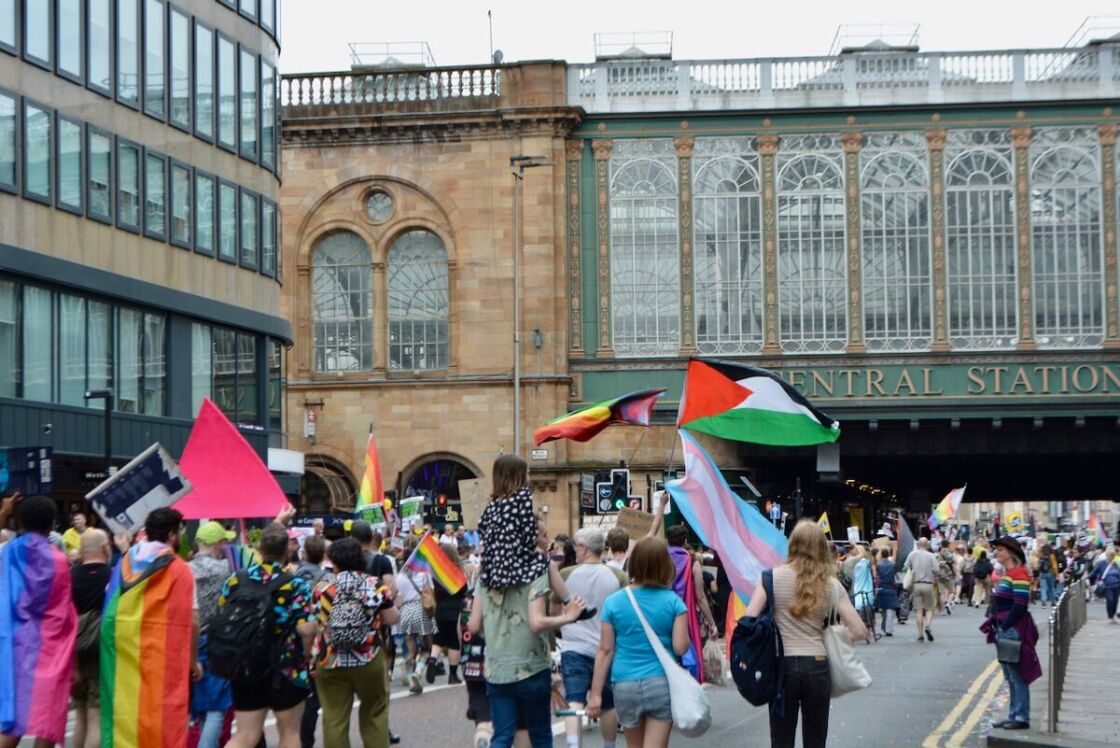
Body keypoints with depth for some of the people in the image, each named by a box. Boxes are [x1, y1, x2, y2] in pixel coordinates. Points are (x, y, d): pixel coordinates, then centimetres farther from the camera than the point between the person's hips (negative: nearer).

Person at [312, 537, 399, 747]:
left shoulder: (322, 589, -2)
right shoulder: (375, 586, -3)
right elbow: (392, 619, 2)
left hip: (330, 663, 0)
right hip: (369, 660, 0)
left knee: (334, 719, 4)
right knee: (374, 713, 17)